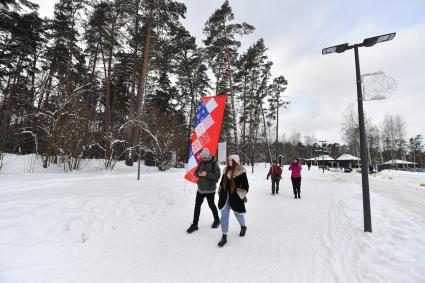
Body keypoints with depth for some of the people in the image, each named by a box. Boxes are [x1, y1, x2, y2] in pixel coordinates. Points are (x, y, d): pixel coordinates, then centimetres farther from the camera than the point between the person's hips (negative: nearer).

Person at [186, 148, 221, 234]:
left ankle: (217, 220, 38)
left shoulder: (214, 164, -13)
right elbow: (195, 172, 9)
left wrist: (207, 174, -28)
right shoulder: (201, 163, 3)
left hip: (210, 189, -5)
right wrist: (199, 174, -14)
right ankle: (195, 224, 19)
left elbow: (217, 176, -18)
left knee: (211, 205, 12)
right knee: (197, 205, 7)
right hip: (200, 188, 5)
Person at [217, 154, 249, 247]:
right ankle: (224, 237, 15)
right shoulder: (226, 170, 4)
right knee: (224, 216, 3)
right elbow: (222, 182, 15)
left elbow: (245, 185, -11)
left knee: (238, 214, 17)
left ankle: (243, 227, 49)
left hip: (235, 197, -4)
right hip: (225, 197, 4)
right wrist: (220, 192, 16)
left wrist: (241, 195, -12)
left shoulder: (241, 172, -13)